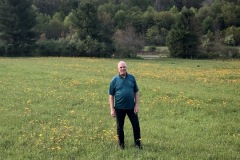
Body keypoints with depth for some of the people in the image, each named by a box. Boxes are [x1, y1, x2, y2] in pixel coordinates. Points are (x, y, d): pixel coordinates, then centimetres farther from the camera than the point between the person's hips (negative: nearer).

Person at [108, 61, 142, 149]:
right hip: (119, 108, -1)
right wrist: (112, 109, -6)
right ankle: (121, 143, 26)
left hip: (131, 107, 1)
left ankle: (137, 142, 21)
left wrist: (137, 105, -2)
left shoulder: (132, 78, 0)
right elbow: (111, 95, -2)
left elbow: (136, 92, 5)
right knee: (120, 126, 10)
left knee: (136, 124, 6)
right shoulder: (114, 80, -5)